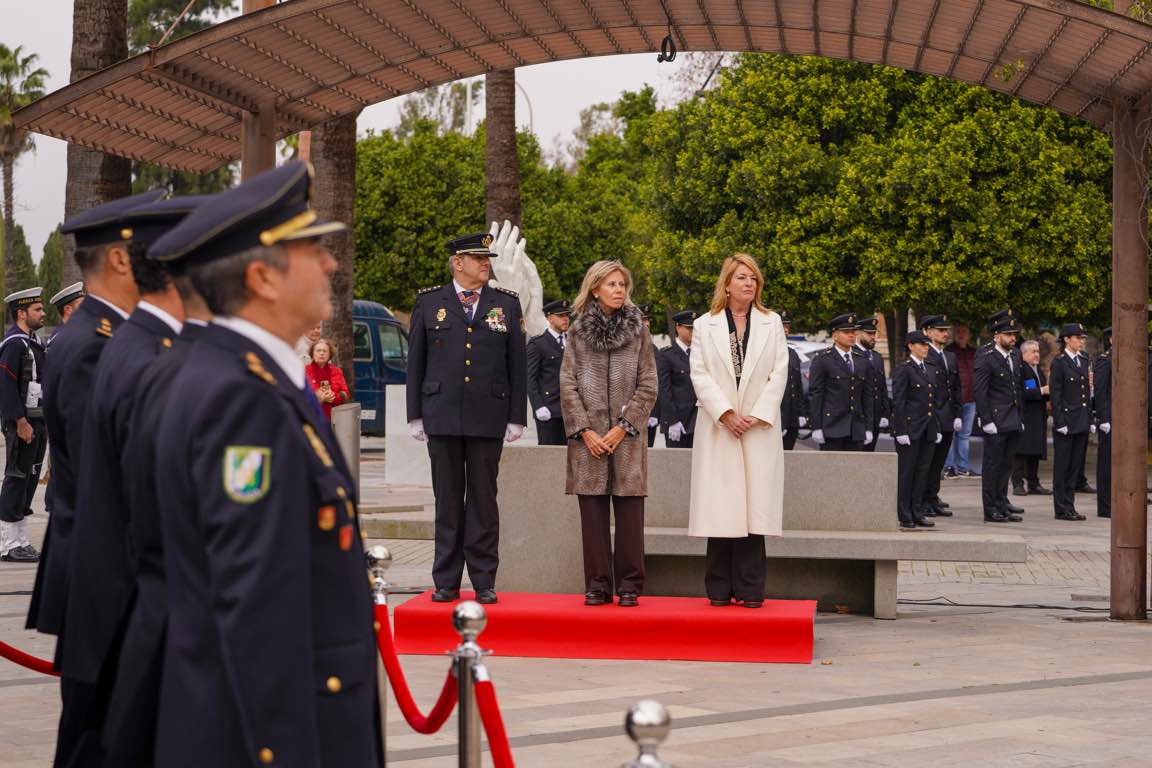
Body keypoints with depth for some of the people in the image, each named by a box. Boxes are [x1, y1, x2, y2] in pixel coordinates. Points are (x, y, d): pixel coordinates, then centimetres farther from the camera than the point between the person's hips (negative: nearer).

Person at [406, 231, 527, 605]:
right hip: (441, 416, 0)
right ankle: (447, 581, 9)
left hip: (488, 417, 0)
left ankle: (484, 581, 8)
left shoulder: (506, 304, 8)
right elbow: (415, 362, 7)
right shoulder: (429, 302, 7)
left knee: (484, 499, 3)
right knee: (447, 499, 4)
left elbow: (518, 364, 7)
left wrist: (517, 417, 2)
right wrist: (415, 415, 2)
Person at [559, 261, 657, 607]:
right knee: (593, 514, 2)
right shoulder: (579, 330, 7)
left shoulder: (638, 330, 5)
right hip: (588, 437, 1)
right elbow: (568, 384, 3)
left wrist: (622, 428, -7)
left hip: (627, 436, -1)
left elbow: (648, 386, 2)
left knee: (629, 513, -1)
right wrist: (584, 430, -6)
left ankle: (629, 586, 4)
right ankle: (597, 586, 7)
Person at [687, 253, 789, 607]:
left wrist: (757, 416, -7)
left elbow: (779, 373, 4)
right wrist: (725, 414, -11)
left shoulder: (771, 323, 10)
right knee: (720, 508, -2)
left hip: (760, 428, 1)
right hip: (718, 428, 0)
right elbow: (700, 374, 0)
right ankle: (720, 589, 3)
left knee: (754, 507, -3)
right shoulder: (706, 325, 8)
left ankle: (750, 589, 0)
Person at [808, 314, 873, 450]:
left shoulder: (862, 362, 15)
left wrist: (868, 428, 9)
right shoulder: (822, 360, -1)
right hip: (831, 428, -5)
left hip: (856, 430, 5)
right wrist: (817, 428, -12)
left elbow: (867, 397, 15)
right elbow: (815, 394, -5)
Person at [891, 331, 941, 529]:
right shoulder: (903, 369, -7)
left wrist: (937, 429, 13)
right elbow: (898, 402, -11)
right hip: (910, 427, -7)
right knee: (906, 472, -2)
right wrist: (901, 431, -16)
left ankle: (918, 513, 15)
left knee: (923, 470, 9)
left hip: (928, 430, 7)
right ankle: (905, 517, 2)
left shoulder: (930, 370, 15)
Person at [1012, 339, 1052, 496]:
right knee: (1021, 452, -7)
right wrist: (1041, 391, -19)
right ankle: (1018, 484, -6)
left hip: (1038, 418, 9)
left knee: (1035, 453, 9)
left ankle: (1033, 484, 14)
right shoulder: (1019, 369, -10)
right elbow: (1021, 393, -20)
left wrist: (1049, 392, 4)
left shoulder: (1039, 371, 20)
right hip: (1024, 417, -9)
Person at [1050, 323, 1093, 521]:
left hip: (1082, 423, 7)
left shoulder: (1083, 362, 15)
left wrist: (1090, 420, 12)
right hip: (1066, 422, -7)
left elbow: (1087, 392, 18)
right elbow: (1055, 395, -11)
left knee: (1075, 467, 10)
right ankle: (1062, 509, 2)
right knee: (1062, 467, -1)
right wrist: (1060, 422, -16)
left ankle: (1070, 507, 14)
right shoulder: (1059, 363, -7)